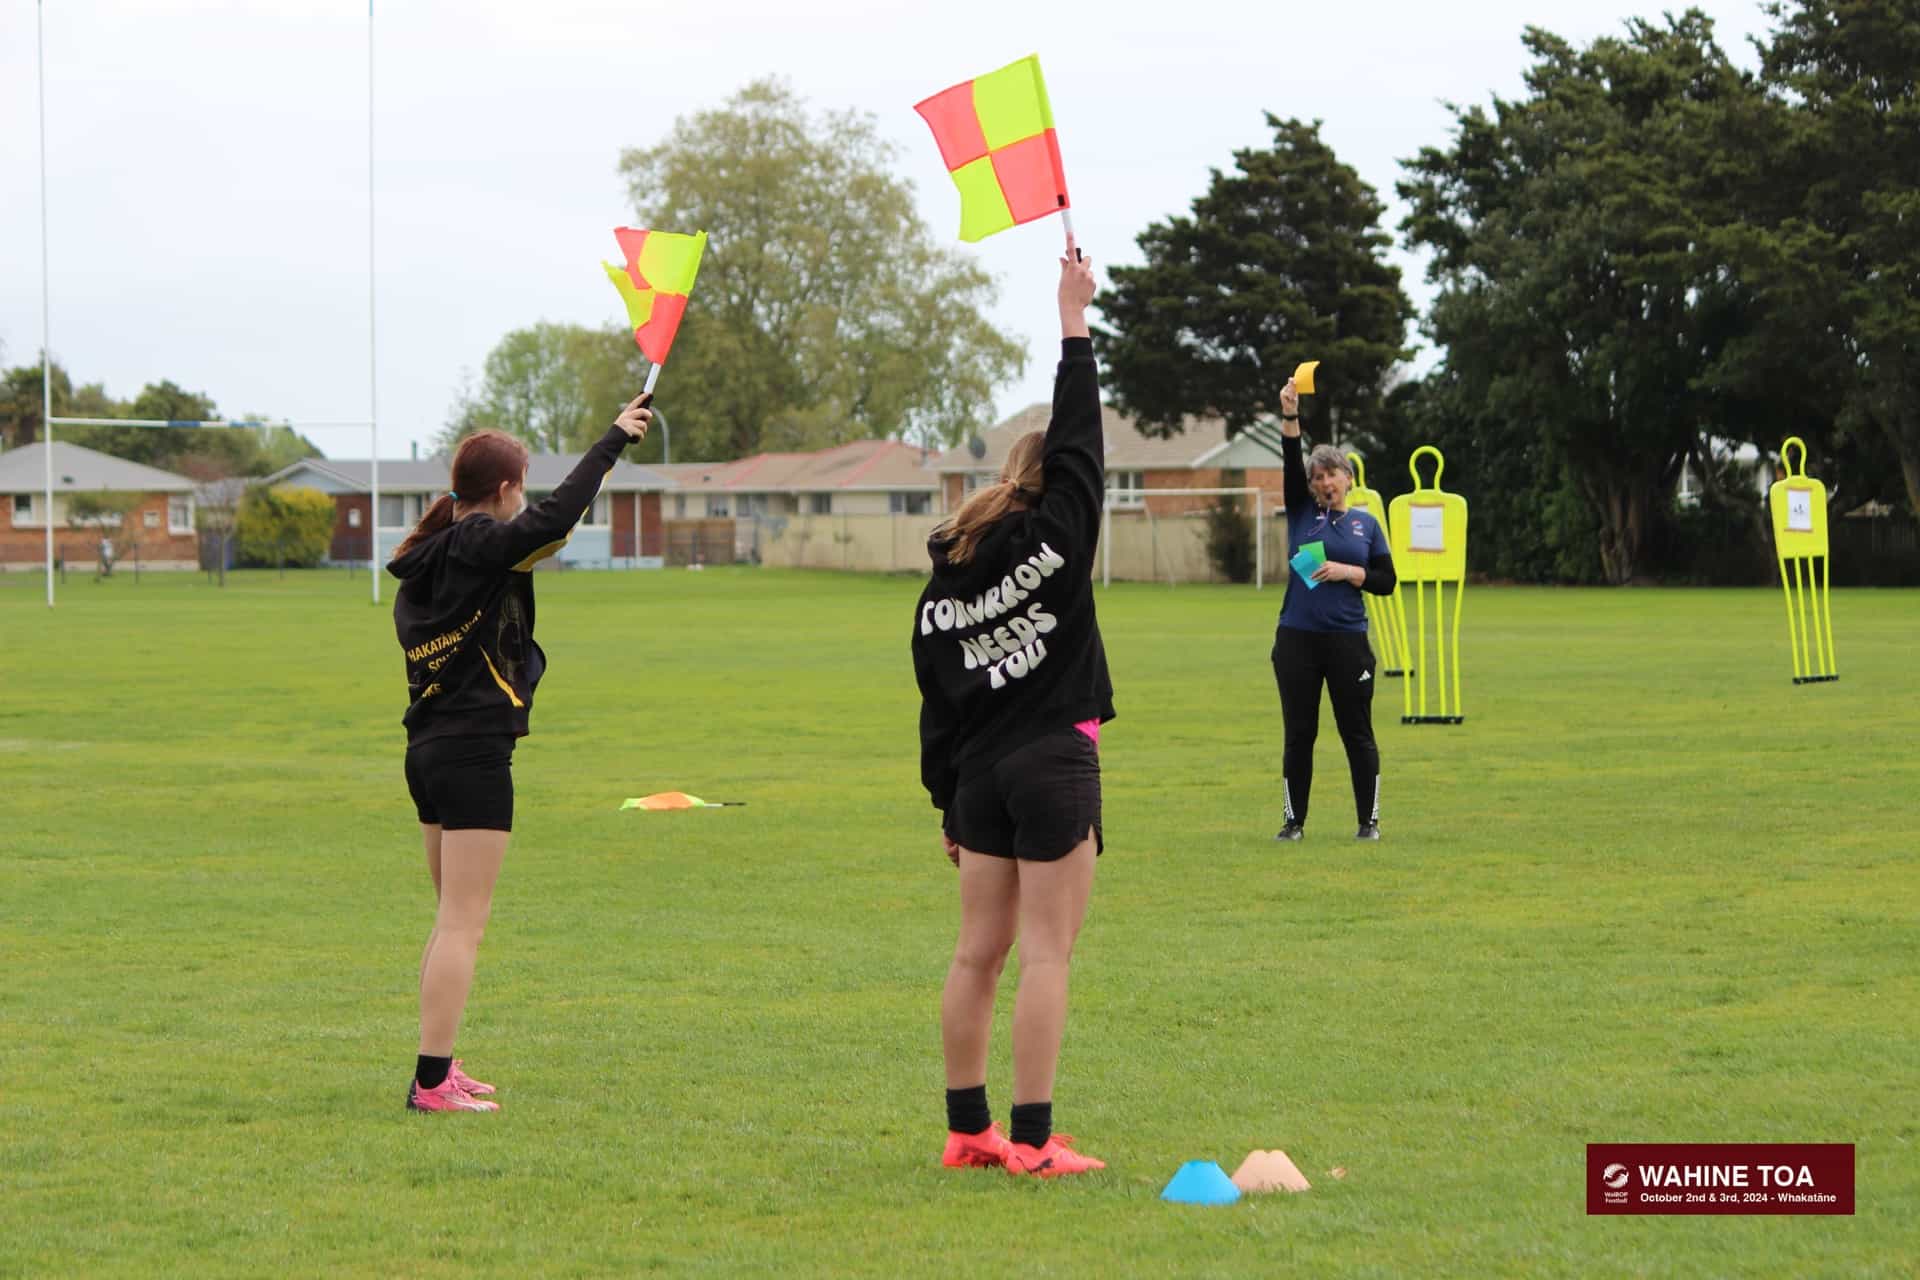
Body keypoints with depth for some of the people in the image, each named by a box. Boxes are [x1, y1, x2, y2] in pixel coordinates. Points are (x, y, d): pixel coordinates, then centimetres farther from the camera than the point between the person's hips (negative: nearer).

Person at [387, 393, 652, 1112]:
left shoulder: (424, 562, 11)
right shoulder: (482, 547, -14)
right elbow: (556, 515, -27)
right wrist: (614, 439, -20)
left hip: (428, 751, 9)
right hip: (474, 755, -9)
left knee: (454, 919, 17)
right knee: (463, 923, -7)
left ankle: (438, 1069, 22)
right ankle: (432, 1082, -9)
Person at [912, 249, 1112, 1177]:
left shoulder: (942, 582, 8)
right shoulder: (1053, 539, -7)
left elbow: (936, 700, 10)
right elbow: (1078, 442, -2)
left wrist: (947, 800, 17)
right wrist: (1073, 321, 4)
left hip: (980, 771, 6)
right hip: (1055, 763, -6)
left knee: (978, 950, 11)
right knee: (1046, 954, -5)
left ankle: (967, 1131, 15)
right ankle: (1032, 1142, -8)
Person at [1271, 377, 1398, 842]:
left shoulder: (1366, 525, 8)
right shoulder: (1302, 514, 7)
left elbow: (1386, 581, 6)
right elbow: (1290, 464, -6)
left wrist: (1349, 572, -10)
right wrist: (1290, 416, -18)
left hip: (1349, 641, 0)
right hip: (1297, 639, 0)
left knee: (1357, 732, 3)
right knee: (1298, 734, 4)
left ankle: (1369, 821, 11)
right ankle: (1294, 821, 12)